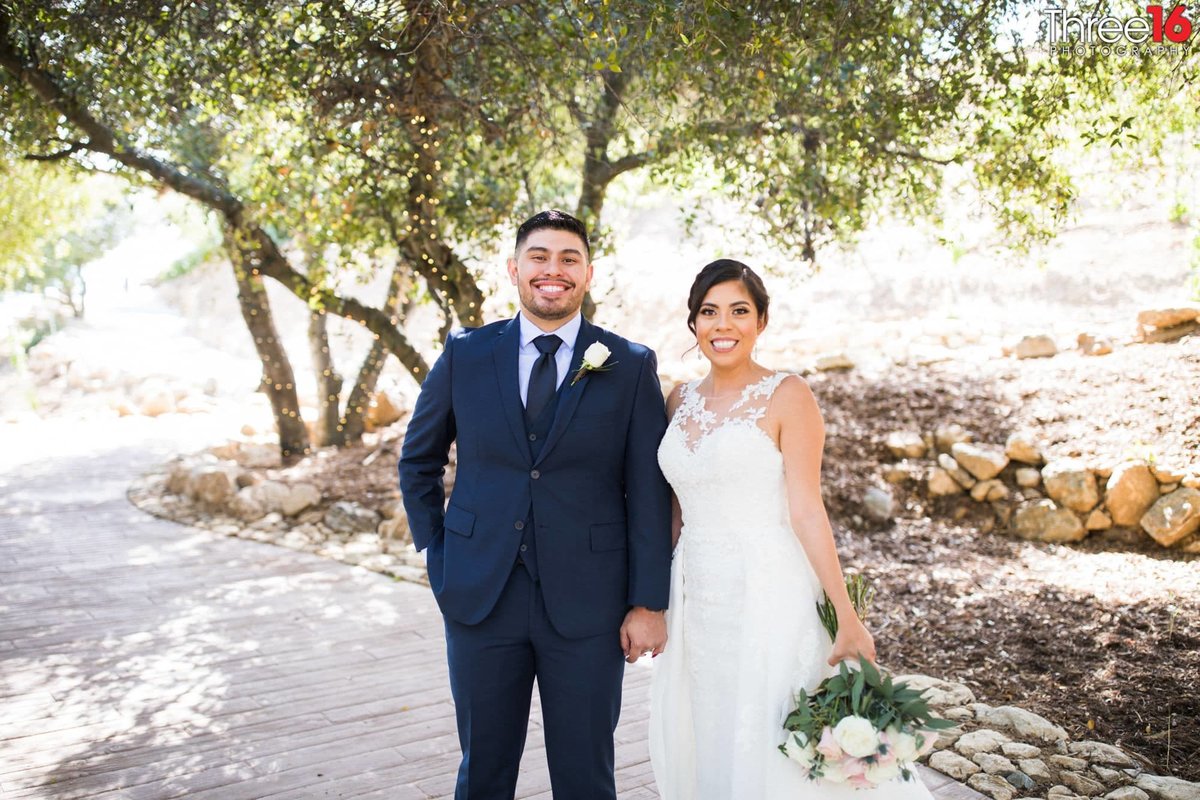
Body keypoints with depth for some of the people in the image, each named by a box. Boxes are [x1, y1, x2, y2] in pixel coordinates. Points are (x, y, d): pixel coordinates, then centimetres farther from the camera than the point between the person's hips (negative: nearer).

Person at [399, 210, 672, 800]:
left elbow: (649, 493, -3)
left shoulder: (631, 367, -2)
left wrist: (649, 602, -5)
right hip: (479, 595, 2)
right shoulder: (465, 354, 2)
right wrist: (436, 553, 6)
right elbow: (418, 460, 13)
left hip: (586, 602, -1)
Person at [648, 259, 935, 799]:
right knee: (707, 749, 16)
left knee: (767, 750, 5)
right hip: (696, 599, 5)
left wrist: (847, 616, -15)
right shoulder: (681, 401, 8)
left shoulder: (786, 395, -8)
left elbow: (806, 511, -11)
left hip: (767, 595, -5)